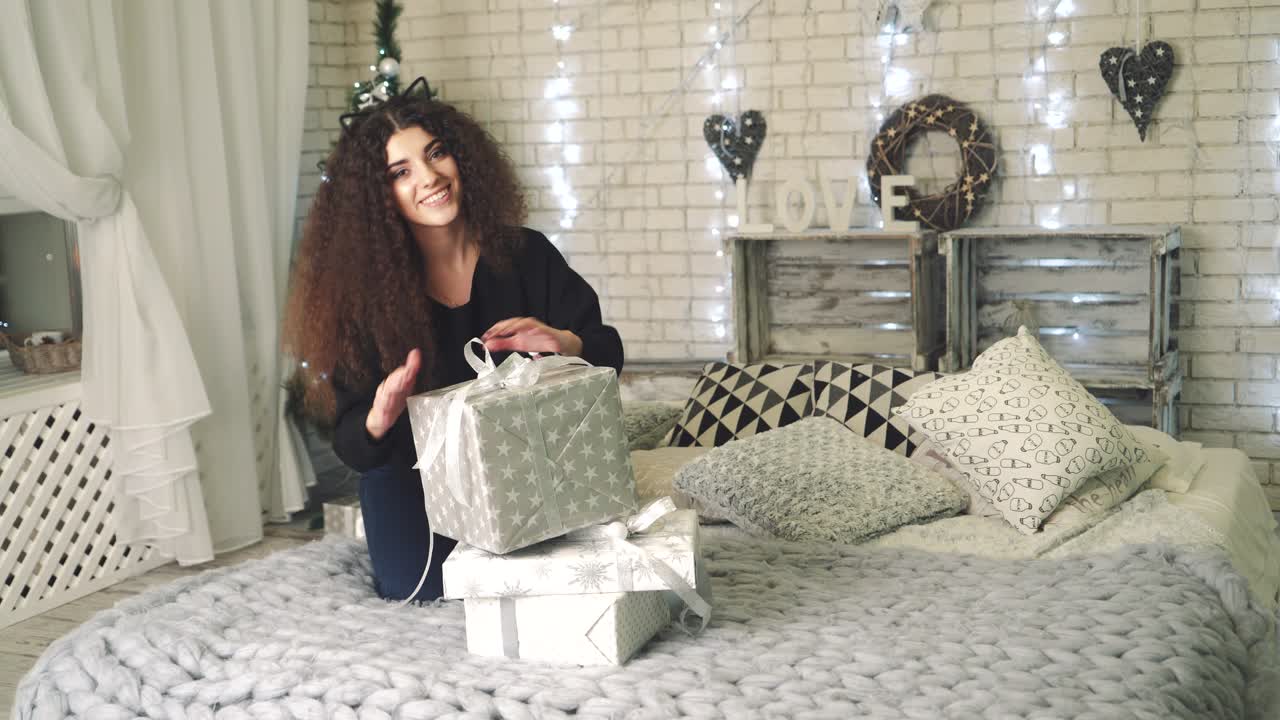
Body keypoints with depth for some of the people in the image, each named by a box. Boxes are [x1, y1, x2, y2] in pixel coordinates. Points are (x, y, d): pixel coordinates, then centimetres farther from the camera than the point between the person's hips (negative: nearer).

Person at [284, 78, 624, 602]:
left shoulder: (526, 256, -14)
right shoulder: (366, 288, -16)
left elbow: (608, 355, -11)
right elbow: (351, 447, -16)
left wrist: (563, 343, -33)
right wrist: (377, 423, -40)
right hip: (415, 472, -1)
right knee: (420, 589, -9)